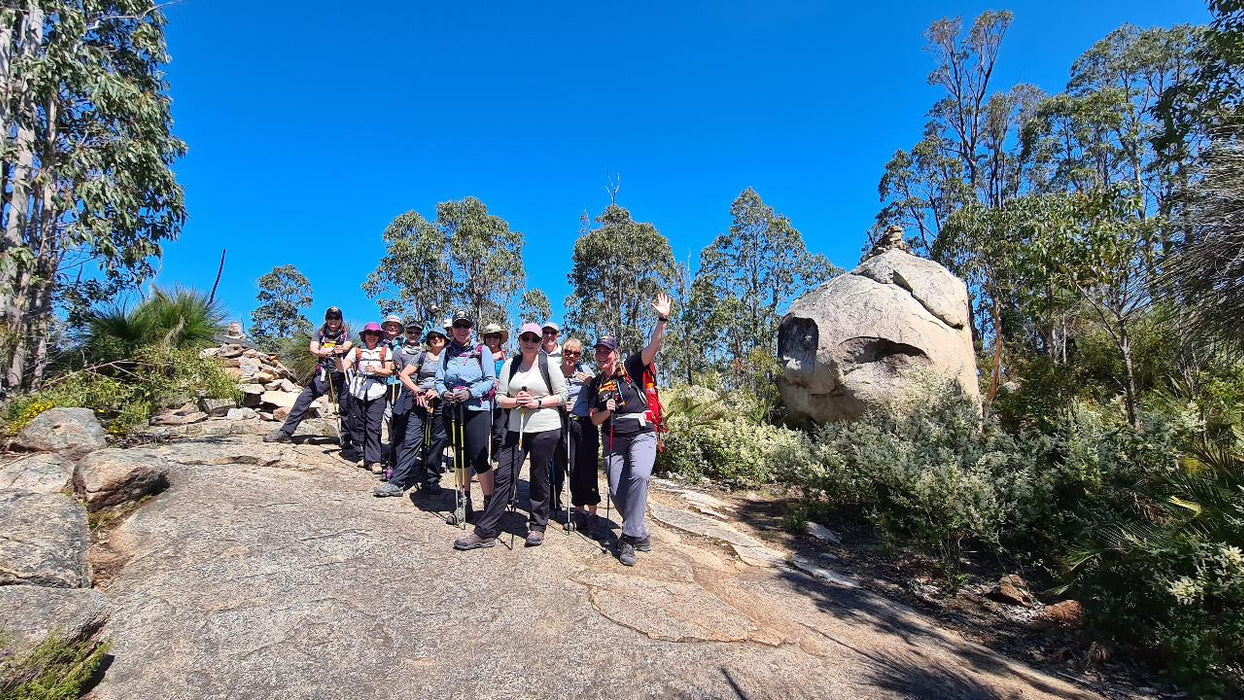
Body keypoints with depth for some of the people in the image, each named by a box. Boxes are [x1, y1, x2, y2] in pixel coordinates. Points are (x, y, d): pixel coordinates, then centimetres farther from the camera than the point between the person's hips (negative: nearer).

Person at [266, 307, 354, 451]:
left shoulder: (346, 333, 2)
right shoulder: (320, 332, 6)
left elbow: (347, 346, -19)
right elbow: (313, 347, -11)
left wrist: (330, 350, -41)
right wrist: (319, 352, -38)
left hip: (341, 375, -1)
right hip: (323, 374, 2)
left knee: (346, 407, -3)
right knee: (302, 400, -7)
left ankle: (347, 440, 8)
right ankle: (285, 432, 1)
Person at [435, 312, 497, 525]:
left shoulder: (482, 351, 1)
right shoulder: (446, 353, 11)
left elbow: (491, 380, -5)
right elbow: (439, 380, 8)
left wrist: (470, 392, -18)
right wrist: (444, 393, -13)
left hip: (476, 409, -4)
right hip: (452, 410, 4)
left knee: (479, 458, -8)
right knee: (460, 456, 13)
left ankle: (489, 502, 6)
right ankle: (463, 502, 25)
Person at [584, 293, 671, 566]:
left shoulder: (631, 368, 0)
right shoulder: (595, 385, 11)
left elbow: (653, 347, -13)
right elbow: (595, 419, 11)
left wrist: (662, 320, -26)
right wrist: (606, 411, -11)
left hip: (642, 434, -4)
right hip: (613, 441, 5)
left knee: (639, 476, -29)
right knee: (617, 492, 1)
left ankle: (629, 537, -20)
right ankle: (640, 534, 23)